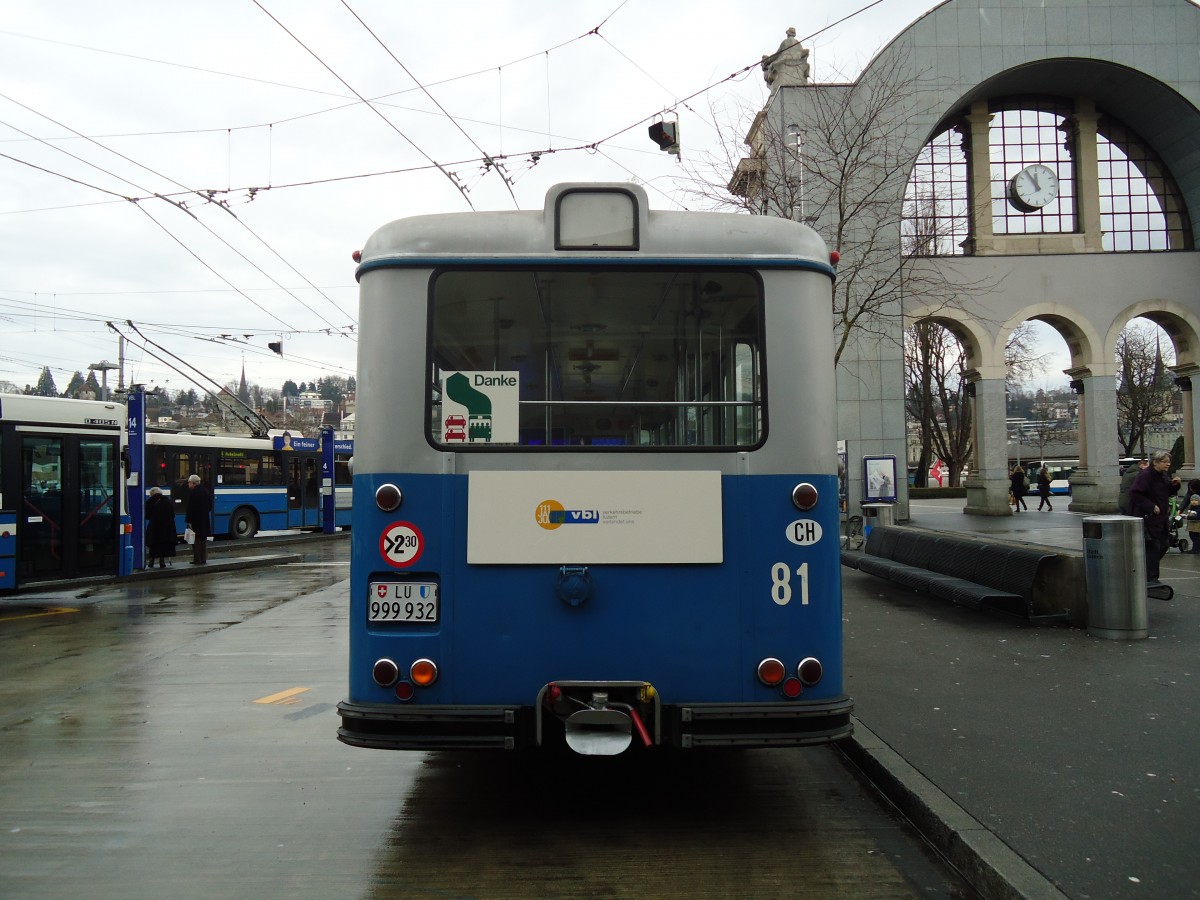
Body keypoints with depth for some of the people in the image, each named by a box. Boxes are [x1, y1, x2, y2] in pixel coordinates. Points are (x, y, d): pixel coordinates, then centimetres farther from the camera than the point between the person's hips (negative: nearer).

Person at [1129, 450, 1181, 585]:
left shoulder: (1162, 475, 10)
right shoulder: (1145, 475, -17)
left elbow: (1168, 492, 20)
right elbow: (1135, 494, -23)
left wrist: (1174, 485, 0)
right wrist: (1151, 506, -22)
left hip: (1160, 517, 9)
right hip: (1147, 518, -9)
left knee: (1164, 544, 12)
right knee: (1152, 547, -5)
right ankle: (1151, 578, 4)